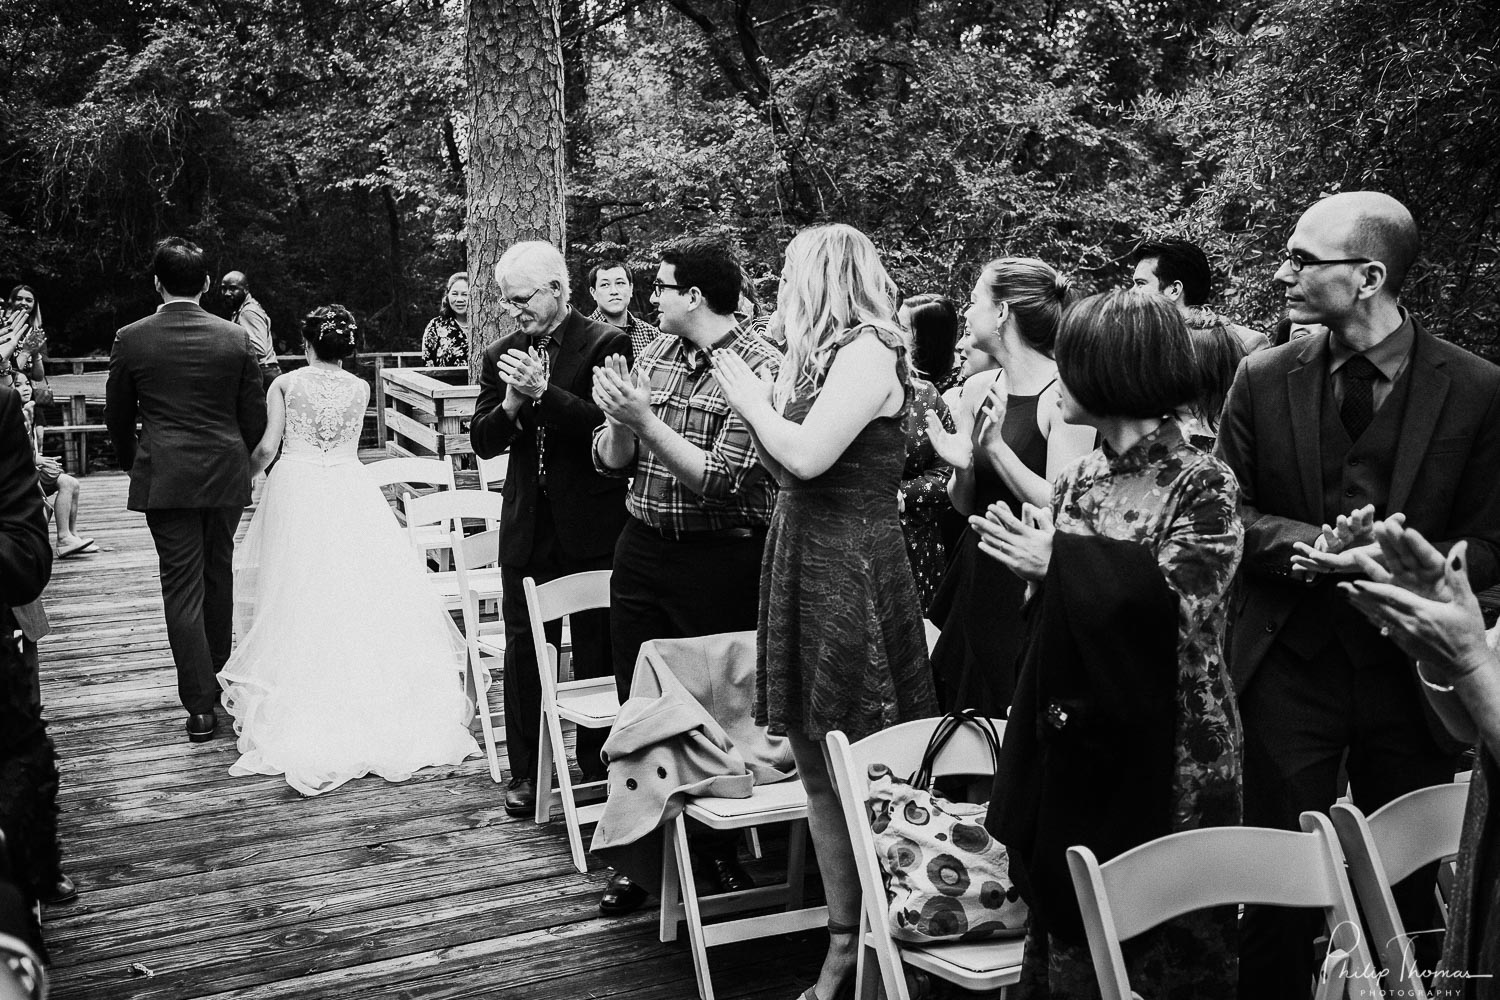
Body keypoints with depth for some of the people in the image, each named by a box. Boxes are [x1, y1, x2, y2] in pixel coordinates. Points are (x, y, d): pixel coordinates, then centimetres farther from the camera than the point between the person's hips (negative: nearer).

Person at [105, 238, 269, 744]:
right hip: (226, 474, 2)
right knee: (218, 576, 18)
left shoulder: (131, 340, -5)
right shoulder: (236, 338, -2)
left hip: (164, 478, -2)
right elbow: (255, 416, 2)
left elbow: (117, 417, 5)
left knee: (182, 586, 1)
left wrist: (132, 463, 22)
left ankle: (201, 706, -2)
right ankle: (217, 676, 32)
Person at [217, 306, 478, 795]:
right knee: (361, 593, 4)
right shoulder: (360, 388, 7)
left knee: (299, 598, 3)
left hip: (295, 488, -1)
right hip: (348, 491, 1)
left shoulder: (285, 384, 1)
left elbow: (266, 448, 0)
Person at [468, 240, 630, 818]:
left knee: (597, 652, 5)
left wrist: (543, 392, -24)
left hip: (593, 526, -4)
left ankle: (597, 770, 18)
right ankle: (526, 773, 17)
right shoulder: (501, 355, 10)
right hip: (527, 526, 4)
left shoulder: (607, 344, -5)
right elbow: (482, 443, 7)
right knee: (522, 648, 7)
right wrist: (512, 403, -13)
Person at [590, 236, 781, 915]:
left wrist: (646, 420, -22)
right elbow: (610, 462, 9)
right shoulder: (654, 354, 7)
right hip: (643, 550, 6)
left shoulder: (759, 369, -13)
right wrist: (619, 421, -12)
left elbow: (721, 482, -21)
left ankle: (717, 851, 26)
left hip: (720, 561, -6)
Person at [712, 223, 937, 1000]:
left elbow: (807, 456, -23)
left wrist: (754, 401, -7)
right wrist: (751, 395, 7)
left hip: (852, 570, -9)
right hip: (802, 562, 9)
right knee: (816, 770, 11)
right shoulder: (818, 356, 13)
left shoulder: (868, 353, -12)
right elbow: (784, 469, 12)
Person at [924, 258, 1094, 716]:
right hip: (976, 577, 7)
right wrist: (961, 467, -10)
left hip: (1033, 588, -6)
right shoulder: (976, 390, 5)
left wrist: (996, 448, -23)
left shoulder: (1062, 394, -15)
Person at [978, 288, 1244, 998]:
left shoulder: (1202, 485, -11)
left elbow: (1179, 604, -24)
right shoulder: (1076, 482, 7)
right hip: (1073, 758, 6)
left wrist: (1060, 562, -20)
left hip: (1166, 768, -5)